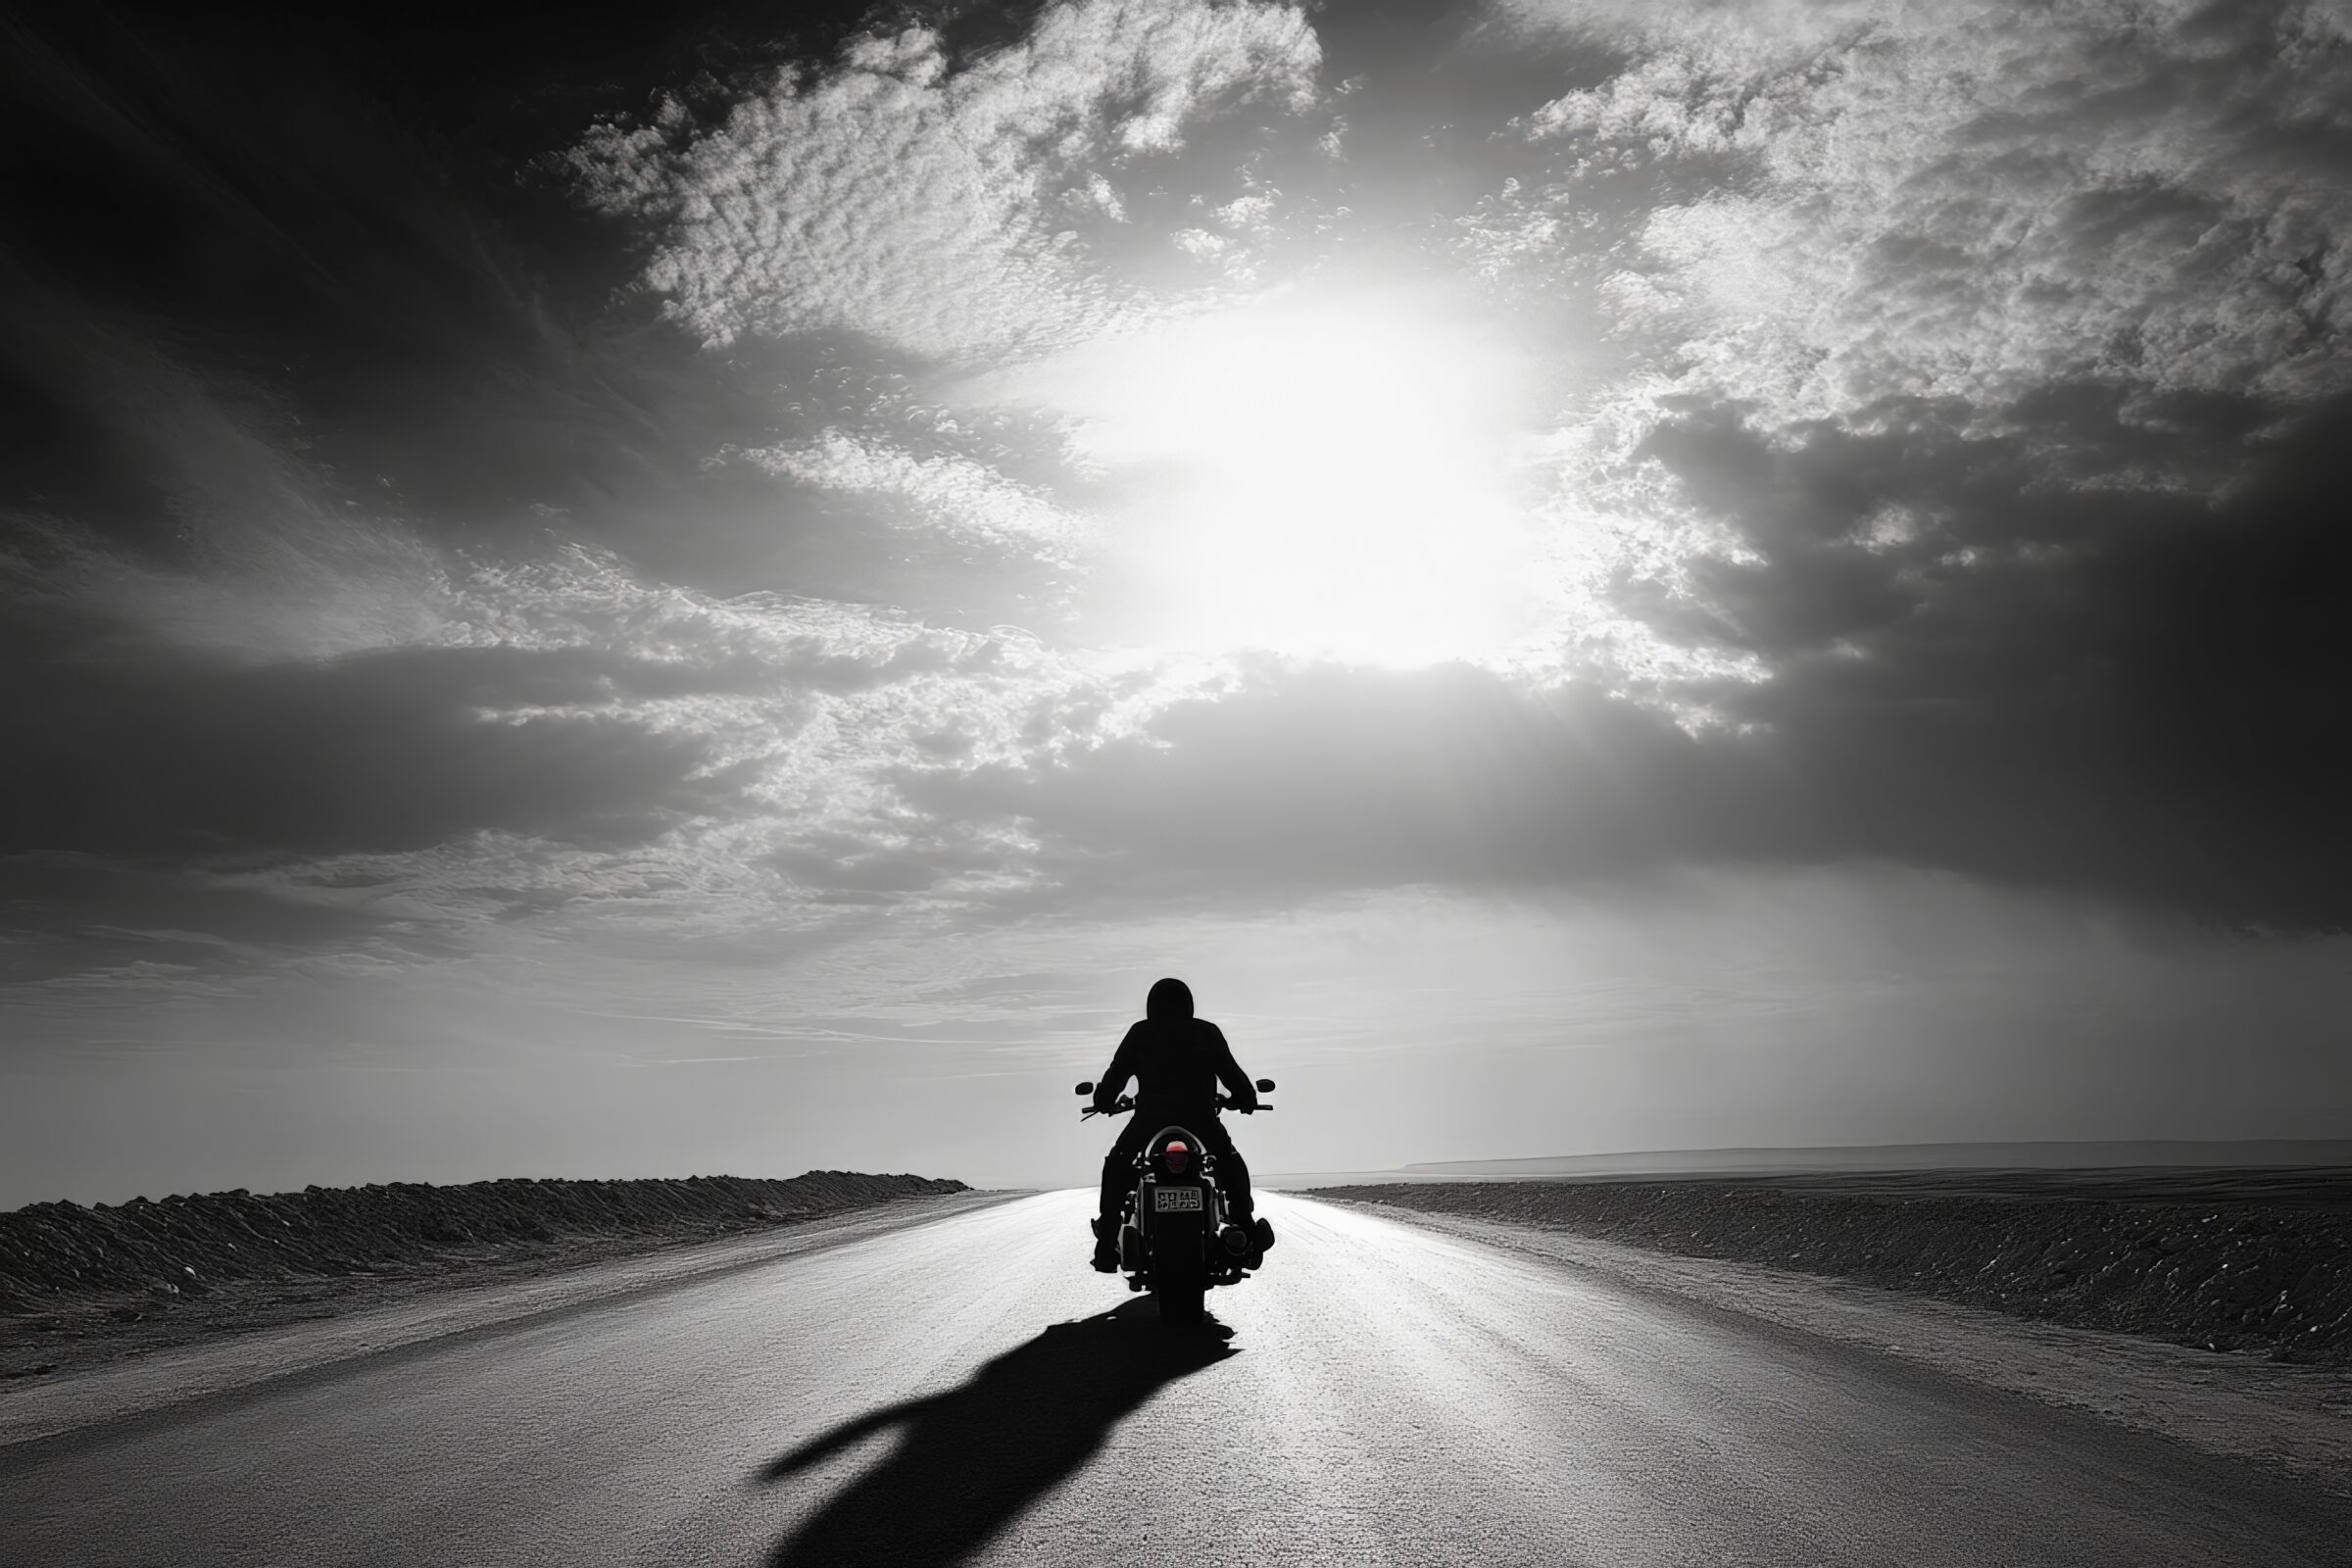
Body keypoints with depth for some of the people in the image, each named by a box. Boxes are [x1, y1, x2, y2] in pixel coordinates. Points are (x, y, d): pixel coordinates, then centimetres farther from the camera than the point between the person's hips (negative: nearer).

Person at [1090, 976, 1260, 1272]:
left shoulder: (1140, 1033, 11)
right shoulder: (1207, 1033, 14)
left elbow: (1117, 1072, 11)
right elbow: (1231, 1072, 15)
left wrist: (1103, 1100, 28)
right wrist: (1246, 1098, 32)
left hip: (1151, 1117, -1)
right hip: (1200, 1118, 1)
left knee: (1116, 1167, 21)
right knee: (1233, 1168, 25)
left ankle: (1107, 1246, 11)